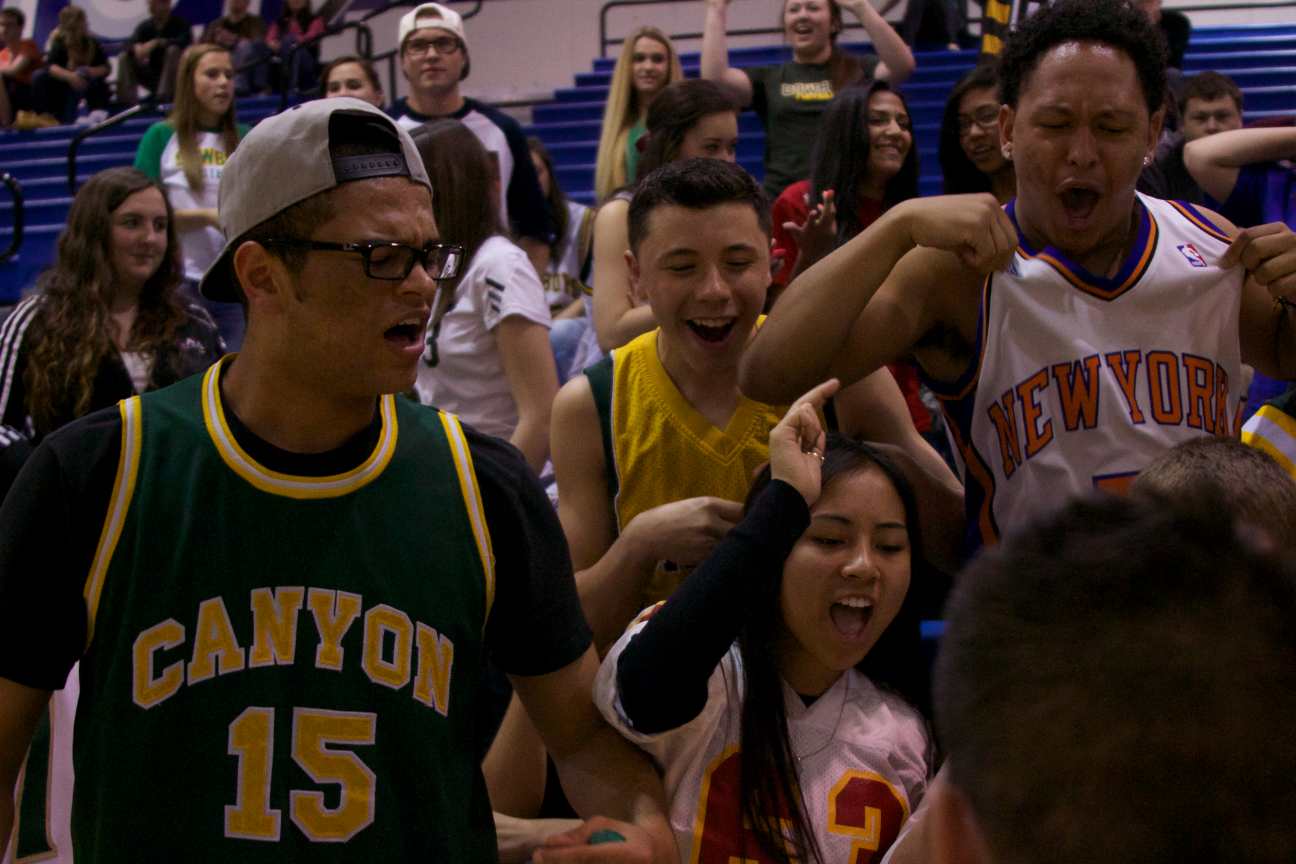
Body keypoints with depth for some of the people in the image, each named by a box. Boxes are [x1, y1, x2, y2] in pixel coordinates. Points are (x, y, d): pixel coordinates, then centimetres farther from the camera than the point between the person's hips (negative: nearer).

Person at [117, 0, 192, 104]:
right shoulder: (145, 26, 3)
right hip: (152, 75, 4)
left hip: (176, 75, -4)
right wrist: (137, 48, -35)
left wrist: (156, 42, -33)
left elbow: (185, 41, -27)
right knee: (125, 57, -11)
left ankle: (164, 94, -34)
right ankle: (127, 97, -23)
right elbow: (130, 44, -10)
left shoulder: (179, 24, -7)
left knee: (173, 49, -30)